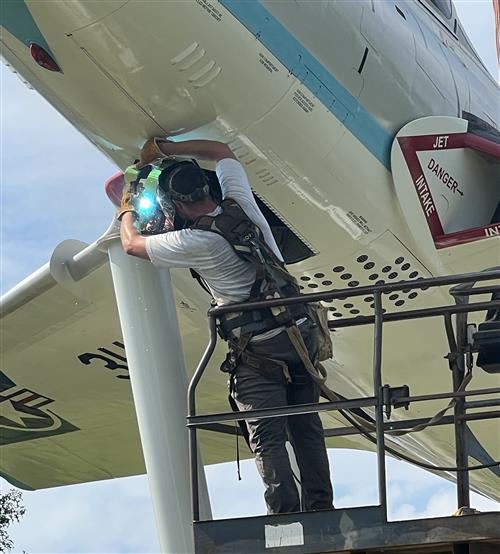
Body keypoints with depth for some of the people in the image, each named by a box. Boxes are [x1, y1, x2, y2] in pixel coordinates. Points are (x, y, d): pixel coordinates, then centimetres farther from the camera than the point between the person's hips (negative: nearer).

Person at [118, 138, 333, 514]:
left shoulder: (194, 242, -11)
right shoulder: (241, 203, 4)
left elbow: (132, 244, 5)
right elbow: (222, 151, 23)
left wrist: (127, 211, 25)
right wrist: (163, 149, 23)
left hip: (258, 349, -6)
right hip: (302, 331, 7)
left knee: (267, 437, -2)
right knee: (306, 426, 11)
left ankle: (284, 512, -6)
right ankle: (320, 507, 14)